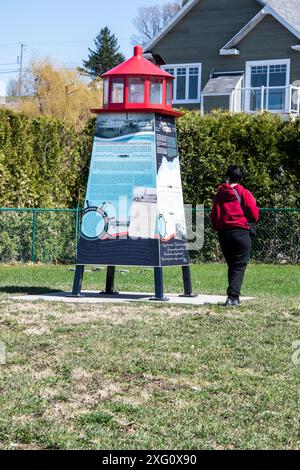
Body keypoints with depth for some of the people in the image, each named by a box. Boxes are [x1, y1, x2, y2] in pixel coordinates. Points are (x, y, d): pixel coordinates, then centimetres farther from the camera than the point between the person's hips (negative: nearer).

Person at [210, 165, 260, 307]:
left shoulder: (219, 195, 9)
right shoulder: (244, 193, -2)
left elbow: (214, 217, 8)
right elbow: (254, 215, -6)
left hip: (223, 233, 4)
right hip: (240, 232, -4)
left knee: (232, 265, 17)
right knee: (239, 266, -5)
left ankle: (233, 296, 17)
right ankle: (233, 297, -18)